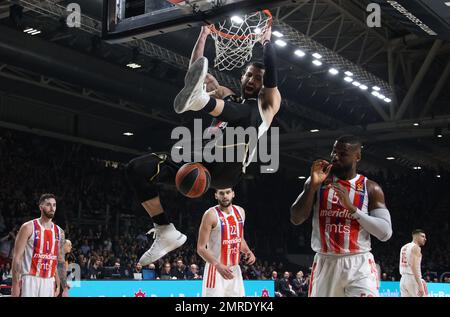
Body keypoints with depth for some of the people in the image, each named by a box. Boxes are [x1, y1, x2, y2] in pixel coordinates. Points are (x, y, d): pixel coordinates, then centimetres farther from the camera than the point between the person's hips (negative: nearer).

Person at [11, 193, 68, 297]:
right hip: (30, 280, -5)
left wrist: (65, 288, 8)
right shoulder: (28, 227, -5)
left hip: (49, 282, 5)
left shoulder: (59, 232, 10)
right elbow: (17, 257, -7)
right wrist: (15, 285, -13)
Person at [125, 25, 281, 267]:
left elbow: (271, 73, 1)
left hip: (229, 168, -5)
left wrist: (266, 41, 15)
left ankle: (199, 99, -62)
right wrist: (204, 33, 26)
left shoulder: (266, 103, 19)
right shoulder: (225, 96, 32)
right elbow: (196, 70, 27)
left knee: (248, 112, -31)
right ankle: (166, 233, -10)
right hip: (202, 163, 6)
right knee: (136, 169, -9)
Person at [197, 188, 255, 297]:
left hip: (235, 270, 6)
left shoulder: (240, 212, 6)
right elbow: (201, 248, -17)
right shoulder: (211, 215, -14)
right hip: (216, 270, -6)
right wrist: (218, 265, -31)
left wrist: (248, 251, 0)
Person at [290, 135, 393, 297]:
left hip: (359, 265, -2)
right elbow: (295, 219, -2)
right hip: (325, 263, 2)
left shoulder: (371, 188, 1)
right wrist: (313, 186, -14)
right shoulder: (319, 180, 4)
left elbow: (385, 233, -7)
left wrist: (351, 207, -16)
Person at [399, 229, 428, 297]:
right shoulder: (416, 247, -9)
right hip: (412, 279, -8)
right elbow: (414, 267, -20)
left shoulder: (404, 247, 18)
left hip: (403, 278, 8)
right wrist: (420, 286, -25)